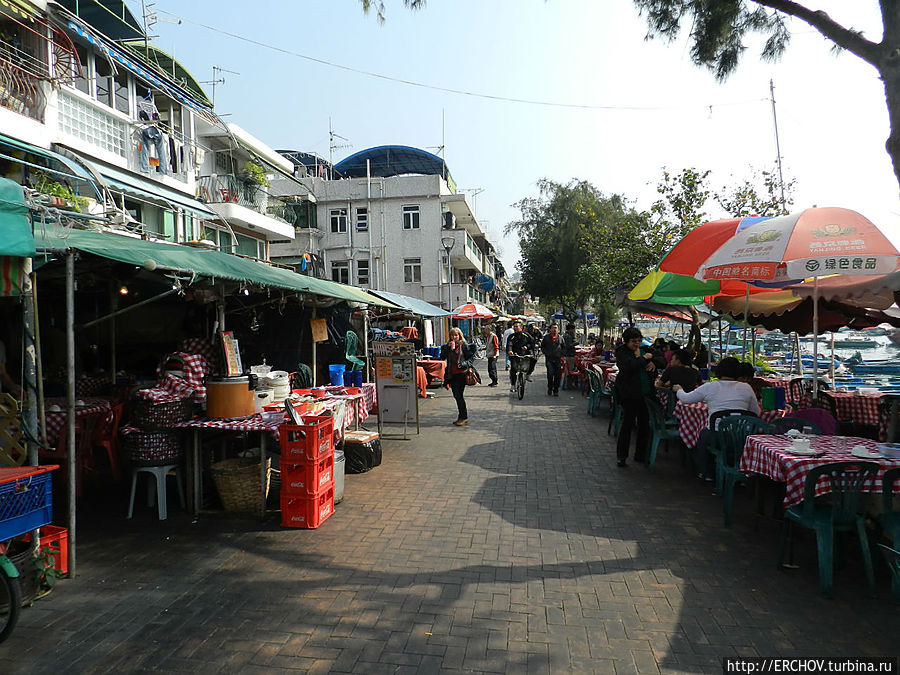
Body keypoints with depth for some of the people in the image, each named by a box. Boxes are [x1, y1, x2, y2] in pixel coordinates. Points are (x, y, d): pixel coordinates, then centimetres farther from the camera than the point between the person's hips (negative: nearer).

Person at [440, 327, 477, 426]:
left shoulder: (464, 345, -4)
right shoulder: (448, 346, 10)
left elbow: (470, 358, -3)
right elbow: (443, 357, -2)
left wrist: (463, 364, -19)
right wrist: (449, 348, -11)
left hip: (461, 373, -6)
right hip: (452, 374, 6)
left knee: (459, 395, -10)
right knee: (456, 395, 11)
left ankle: (464, 417, -1)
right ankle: (461, 417, 21)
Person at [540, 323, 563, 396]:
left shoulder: (560, 338, 10)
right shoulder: (546, 337, 6)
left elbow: (563, 348, 20)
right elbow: (542, 346, 14)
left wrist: (561, 355, 6)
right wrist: (546, 353, 0)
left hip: (558, 359, 2)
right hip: (549, 358, -2)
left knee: (557, 375, 2)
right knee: (550, 374, -11)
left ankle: (556, 390, 11)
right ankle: (550, 389, 3)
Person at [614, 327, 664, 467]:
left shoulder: (644, 350, 13)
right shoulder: (622, 352, -5)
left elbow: (661, 361, 13)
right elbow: (630, 366, -24)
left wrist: (653, 361, -8)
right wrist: (644, 358, -12)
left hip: (646, 393, 6)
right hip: (629, 394, -6)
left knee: (645, 424, 9)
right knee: (628, 423, -5)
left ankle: (640, 454, 22)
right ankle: (621, 456, 5)